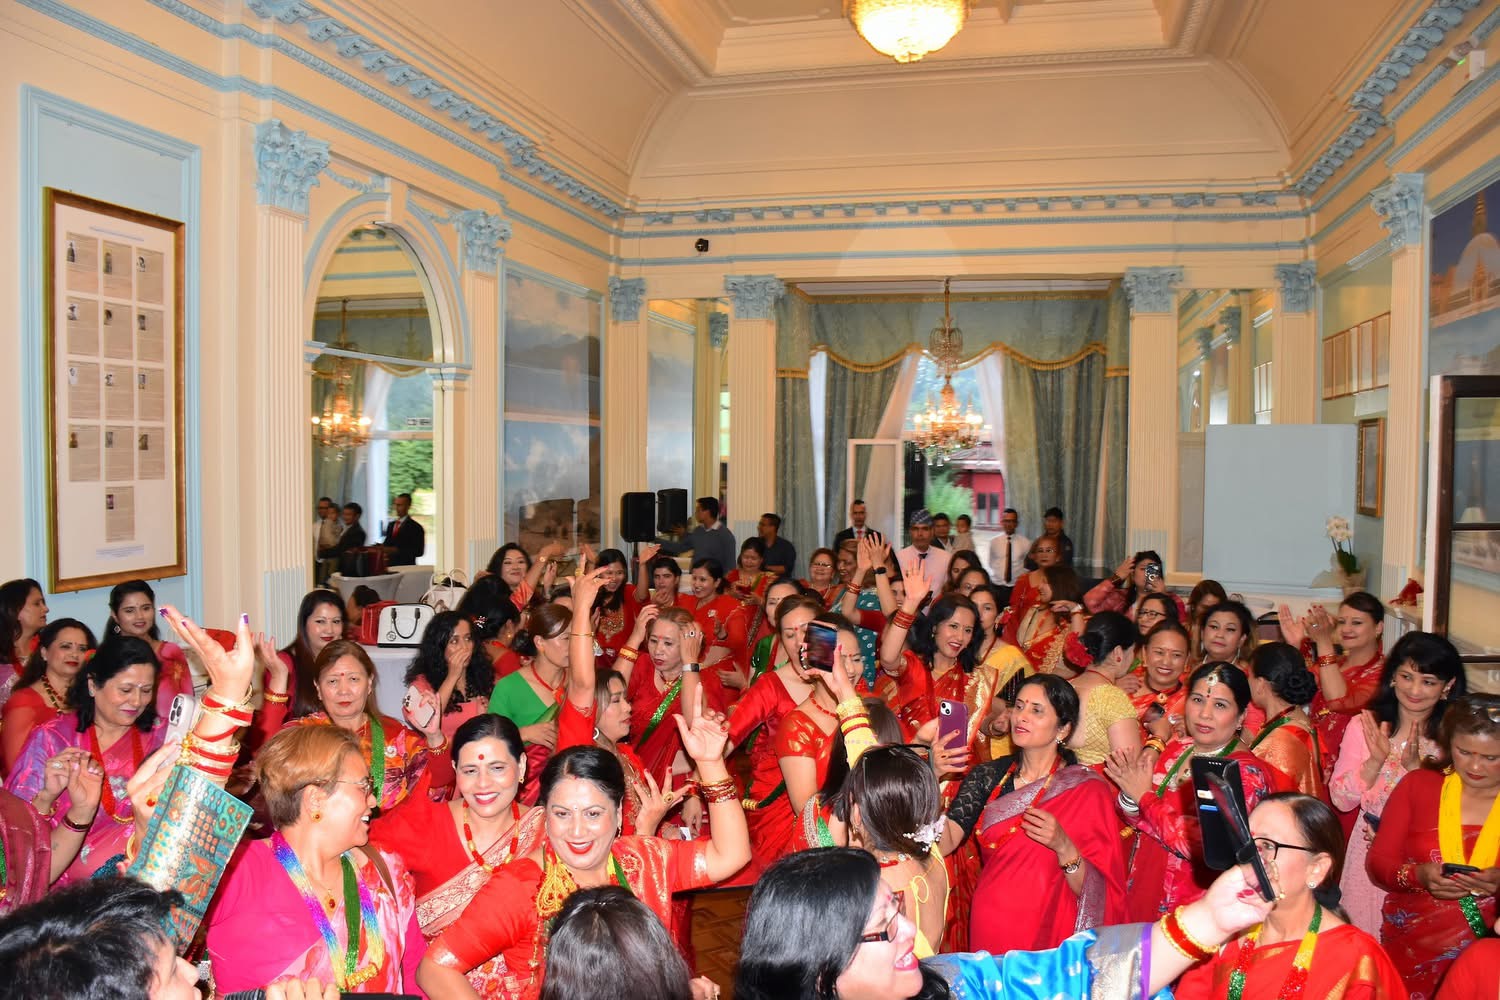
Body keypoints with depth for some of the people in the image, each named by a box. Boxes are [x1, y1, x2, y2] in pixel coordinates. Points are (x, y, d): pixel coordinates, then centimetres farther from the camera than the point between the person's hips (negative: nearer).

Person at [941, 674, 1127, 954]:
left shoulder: (1089, 790, -3)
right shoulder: (988, 776, 5)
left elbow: (1097, 895, -4)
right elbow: (943, 843, -8)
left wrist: (1063, 847, -19)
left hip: (1050, 939, -2)